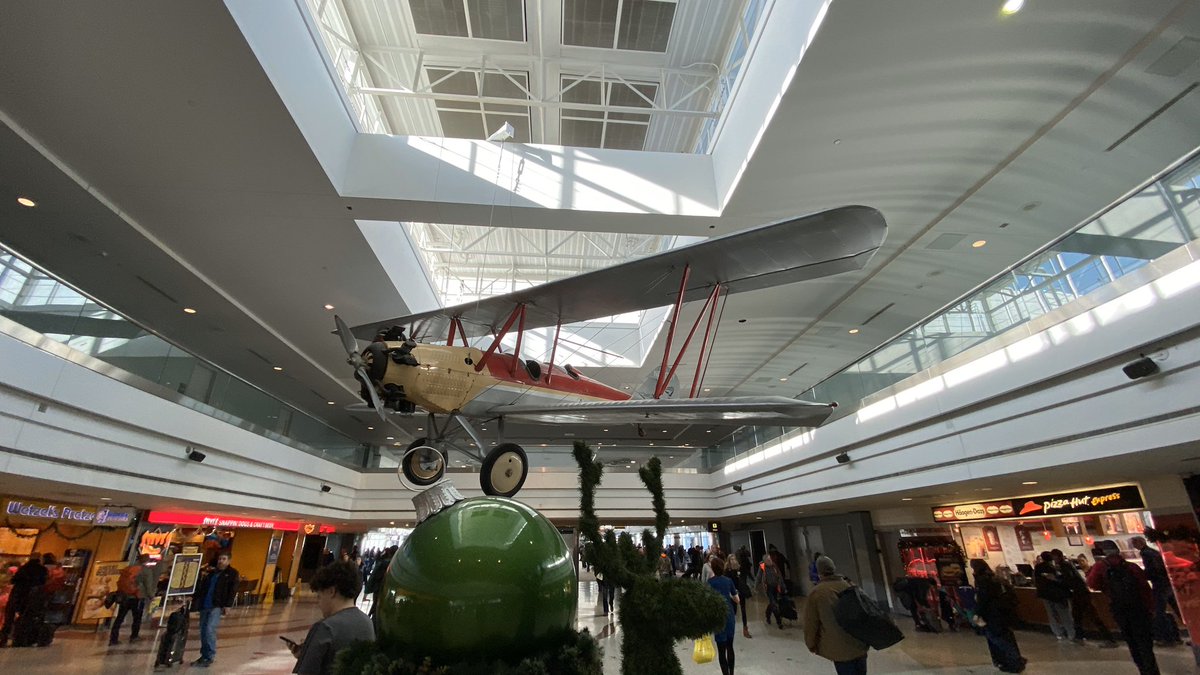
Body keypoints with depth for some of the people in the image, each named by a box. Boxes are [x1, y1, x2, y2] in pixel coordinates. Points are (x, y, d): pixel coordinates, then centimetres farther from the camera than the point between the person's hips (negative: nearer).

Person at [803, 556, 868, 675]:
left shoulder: (816, 593, -15)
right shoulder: (849, 586, -4)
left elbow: (811, 623, -10)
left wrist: (811, 645, 6)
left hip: (839, 650, -4)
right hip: (860, 645, 4)